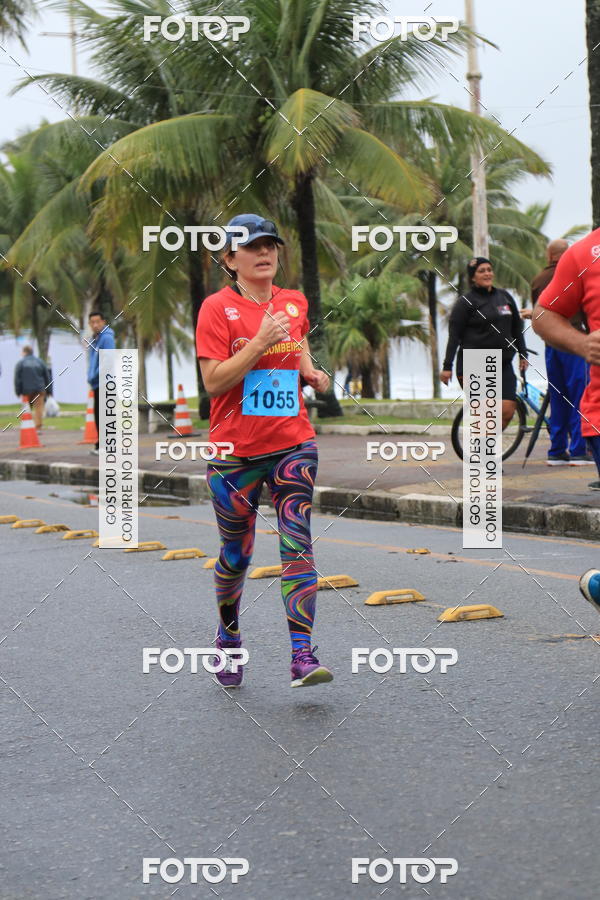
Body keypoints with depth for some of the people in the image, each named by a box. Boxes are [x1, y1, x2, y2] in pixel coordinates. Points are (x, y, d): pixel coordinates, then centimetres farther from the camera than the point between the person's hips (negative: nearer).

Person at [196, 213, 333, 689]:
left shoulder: (295, 303, 7)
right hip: (236, 450, -3)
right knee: (237, 554, 10)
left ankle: (303, 655, -15)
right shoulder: (217, 308, -7)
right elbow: (214, 380, -15)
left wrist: (312, 372, 7)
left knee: (298, 544, -11)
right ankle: (228, 634, 36)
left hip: (292, 443, 3)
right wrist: (260, 342, -21)